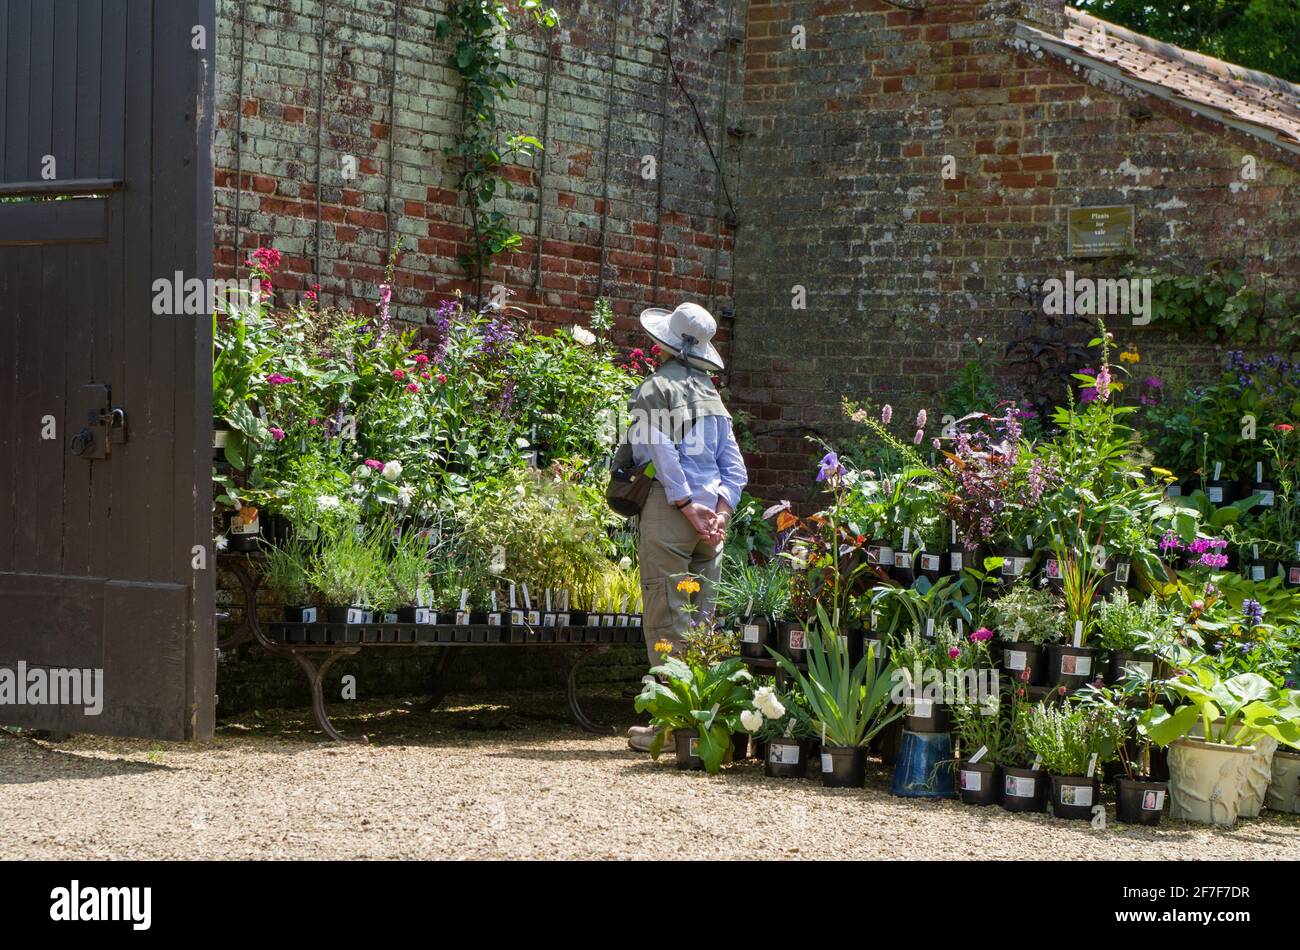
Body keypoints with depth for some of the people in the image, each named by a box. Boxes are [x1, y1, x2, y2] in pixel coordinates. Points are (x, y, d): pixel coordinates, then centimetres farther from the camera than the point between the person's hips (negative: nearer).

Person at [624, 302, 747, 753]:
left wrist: (687, 507, -14)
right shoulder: (711, 395, 19)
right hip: (712, 514, 7)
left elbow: (660, 454, -13)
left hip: (669, 511, -6)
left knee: (666, 621, -6)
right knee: (702, 621, 10)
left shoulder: (654, 389, -2)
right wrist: (719, 511, 2)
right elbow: (735, 466, 12)